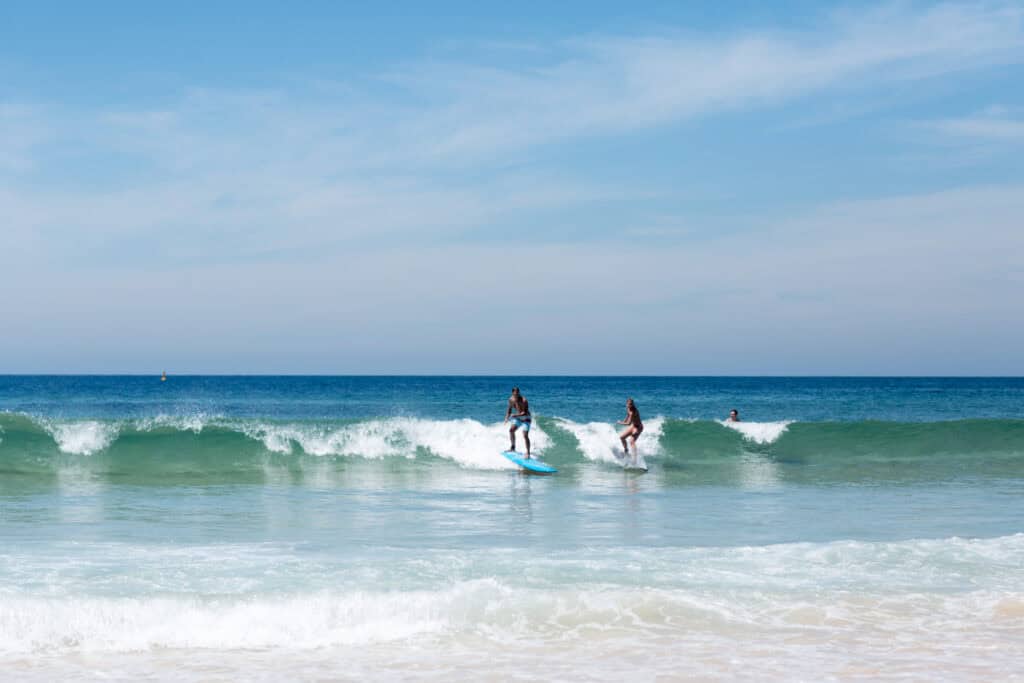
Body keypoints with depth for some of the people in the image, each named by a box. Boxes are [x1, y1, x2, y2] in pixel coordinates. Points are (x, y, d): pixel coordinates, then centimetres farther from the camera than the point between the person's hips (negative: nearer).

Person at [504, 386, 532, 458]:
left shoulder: (524, 401, -27)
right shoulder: (511, 399, -8)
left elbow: (525, 413, -30)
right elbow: (509, 408, 9)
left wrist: (516, 415, -41)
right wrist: (507, 417, -3)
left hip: (525, 418, -6)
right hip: (518, 418, 6)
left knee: (525, 435, -17)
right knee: (511, 430, -9)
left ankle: (528, 453, -12)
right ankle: (513, 447, 9)